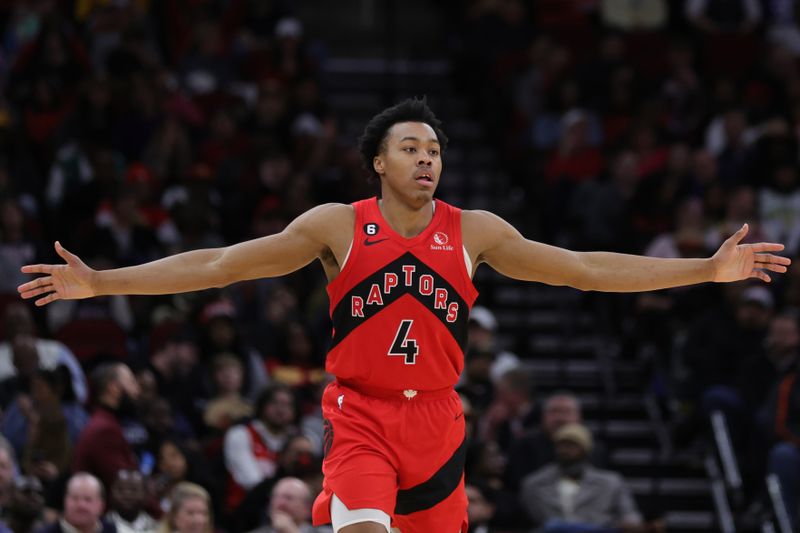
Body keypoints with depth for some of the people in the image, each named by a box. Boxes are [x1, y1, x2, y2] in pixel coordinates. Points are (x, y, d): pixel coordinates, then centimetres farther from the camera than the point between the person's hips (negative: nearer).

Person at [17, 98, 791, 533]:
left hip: (436, 420, 3)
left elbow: (586, 270, 5)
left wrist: (710, 269, 0)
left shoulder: (473, 232, 4)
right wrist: (101, 282, -10)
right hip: (360, 418, -3)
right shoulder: (337, 226, -1)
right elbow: (219, 265, -3)